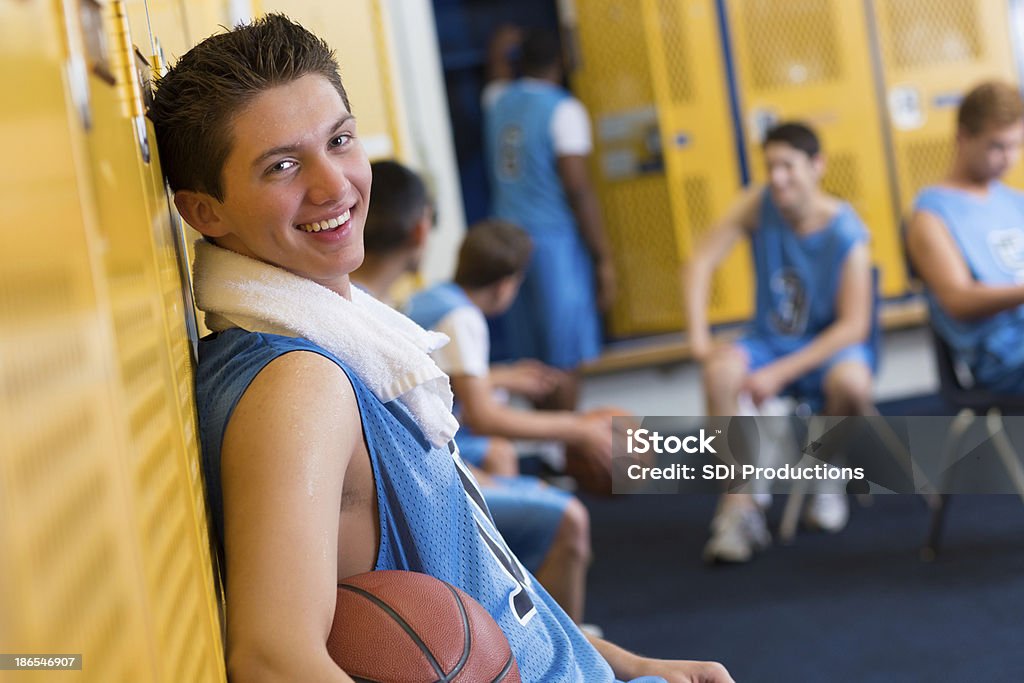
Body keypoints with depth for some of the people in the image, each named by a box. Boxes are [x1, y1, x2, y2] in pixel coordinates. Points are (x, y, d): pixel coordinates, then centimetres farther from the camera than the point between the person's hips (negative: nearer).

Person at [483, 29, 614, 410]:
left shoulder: (497, 102, 8)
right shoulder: (563, 110, -9)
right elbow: (578, 189, -15)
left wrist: (500, 53, 56)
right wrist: (603, 258, -11)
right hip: (554, 241, -6)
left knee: (531, 359, 11)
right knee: (565, 360, -2)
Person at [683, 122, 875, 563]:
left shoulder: (847, 235, -17)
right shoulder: (759, 204, -7)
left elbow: (854, 325, -19)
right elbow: (700, 263, -11)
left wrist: (781, 373, -26)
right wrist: (699, 338, -24)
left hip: (830, 346, -3)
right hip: (770, 341, 3)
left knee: (851, 381, -37)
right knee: (721, 369, -30)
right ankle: (739, 509, -24)